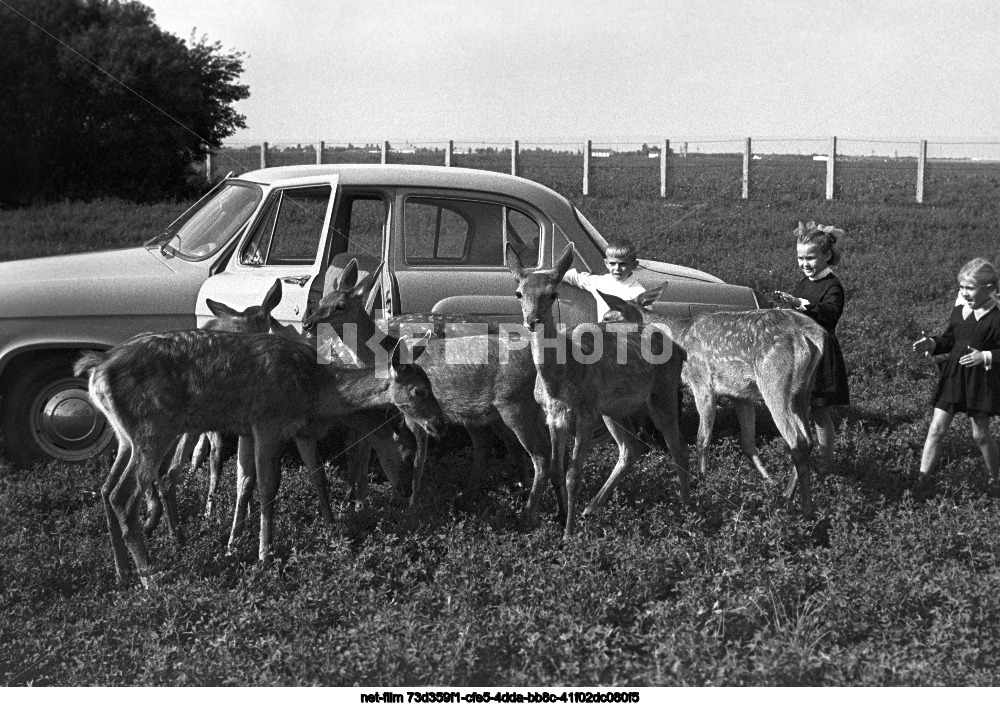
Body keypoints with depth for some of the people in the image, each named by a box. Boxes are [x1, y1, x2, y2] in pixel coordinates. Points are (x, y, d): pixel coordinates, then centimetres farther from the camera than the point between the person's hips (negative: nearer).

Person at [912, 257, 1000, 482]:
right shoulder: (958, 311, 4)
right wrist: (931, 343, -4)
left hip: (981, 379, -5)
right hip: (953, 376, 5)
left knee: (980, 435, 8)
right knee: (936, 429, 2)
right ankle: (922, 478, 6)